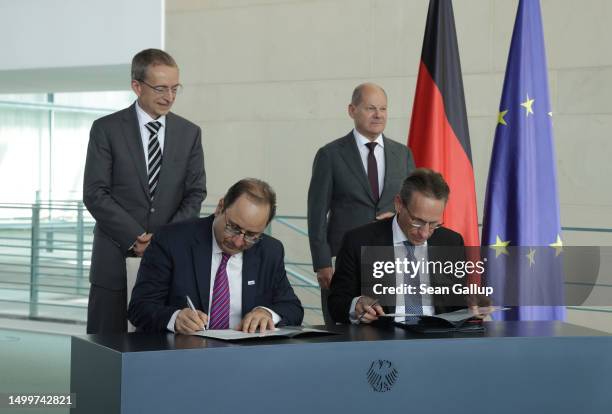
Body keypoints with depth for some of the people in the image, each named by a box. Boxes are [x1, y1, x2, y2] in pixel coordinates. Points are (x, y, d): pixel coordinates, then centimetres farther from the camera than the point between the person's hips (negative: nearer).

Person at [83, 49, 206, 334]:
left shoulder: (189, 133, 9)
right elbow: (95, 194, -5)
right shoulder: (106, 129, 0)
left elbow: (196, 193, 6)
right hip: (115, 259, -2)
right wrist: (135, 238, -13)